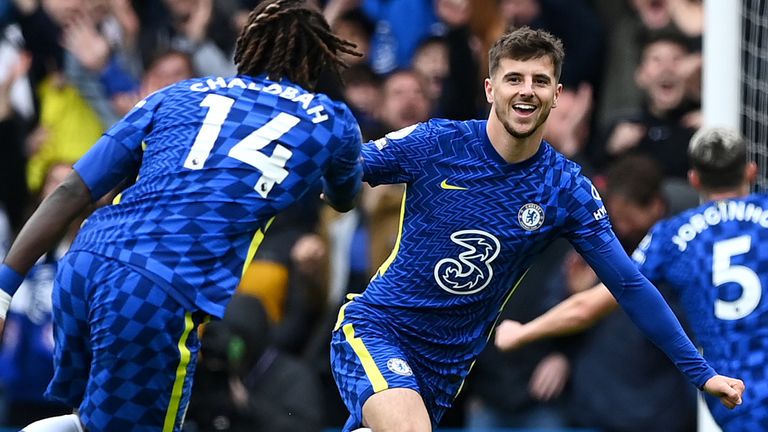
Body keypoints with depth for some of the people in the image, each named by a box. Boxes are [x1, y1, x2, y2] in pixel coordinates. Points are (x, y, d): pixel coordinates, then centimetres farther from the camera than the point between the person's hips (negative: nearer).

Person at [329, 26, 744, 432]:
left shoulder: (567, 190, -4)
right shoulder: (434, 143, -11)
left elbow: (630, 286, 0)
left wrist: (701, 373, 0)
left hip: (448, 366, 4)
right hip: (375, 326, -4)